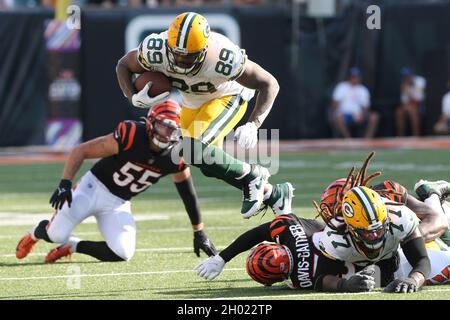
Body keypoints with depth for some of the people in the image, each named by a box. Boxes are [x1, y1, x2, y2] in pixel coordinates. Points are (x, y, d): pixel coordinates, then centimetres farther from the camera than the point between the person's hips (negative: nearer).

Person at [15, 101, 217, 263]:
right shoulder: (131, 136, -26)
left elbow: (187, 192, 2)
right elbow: (80, 152, -22)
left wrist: (199, 233, 7)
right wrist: (65, 184, -34)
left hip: (119, 204, 4)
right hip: (94, 188, -4)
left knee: (123, 253, -18)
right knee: (56, 235, -18)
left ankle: (73, 246, 10)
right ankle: (36, 233, 24)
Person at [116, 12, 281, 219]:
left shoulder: (224, 60, -41)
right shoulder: (155, 51, -32)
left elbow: (269, 84, -28)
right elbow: (123, 66, -10)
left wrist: (252, 125, -39)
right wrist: (134, 98, -28)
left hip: (227, 98, -5)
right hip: (192, 101, 5)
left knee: (195, 151, -27)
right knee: (210, 164, 12)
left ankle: (252, 176, -6)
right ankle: (267, 193, 31)